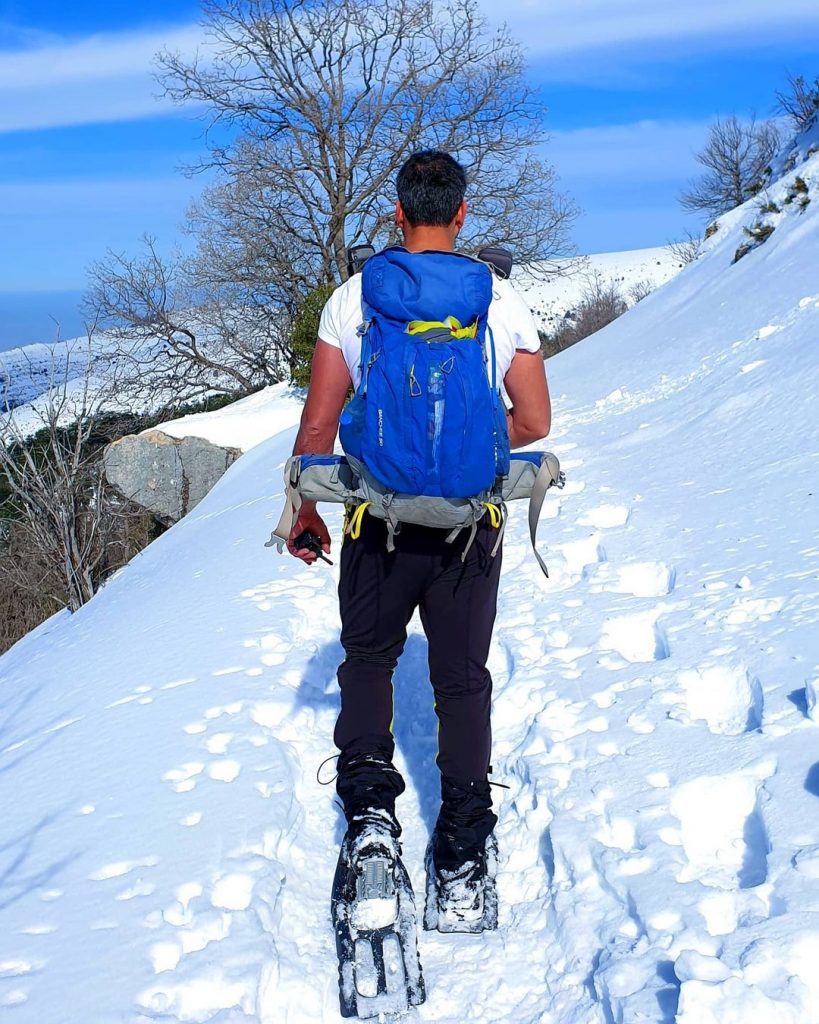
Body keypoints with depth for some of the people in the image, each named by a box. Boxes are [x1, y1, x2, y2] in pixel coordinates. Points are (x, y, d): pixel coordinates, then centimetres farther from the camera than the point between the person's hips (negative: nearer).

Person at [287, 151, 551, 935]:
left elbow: (318, 424, -3)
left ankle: (367, 799, 9)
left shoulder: (351, 300, -5)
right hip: (472, 524, 1)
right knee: (462, 678, 14)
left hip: (380, 519, 0)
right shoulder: (504, 303, -4)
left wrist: (304, 511, 11)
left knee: (367, 658, 23)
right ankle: (465, 856, 16)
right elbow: (535, 422, 1)